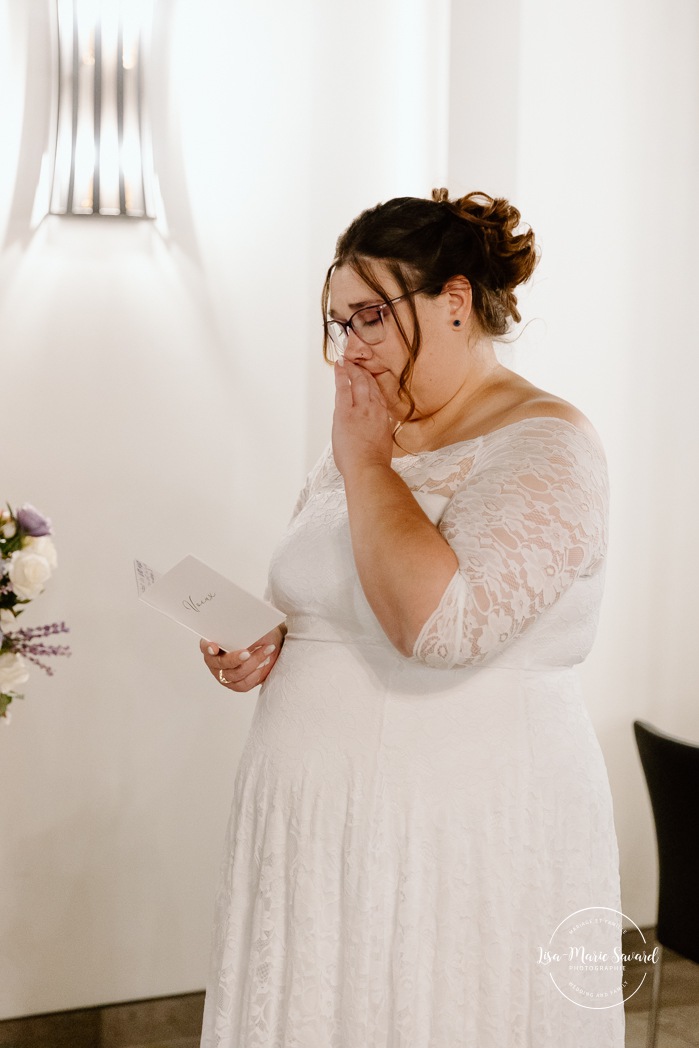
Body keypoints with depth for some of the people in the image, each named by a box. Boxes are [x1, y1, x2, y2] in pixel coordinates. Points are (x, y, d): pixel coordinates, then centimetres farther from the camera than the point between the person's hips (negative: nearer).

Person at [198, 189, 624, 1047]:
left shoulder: (542, 444, -13)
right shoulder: (360, 442, 11)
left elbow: (439, 622, -28)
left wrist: (367, 461, -17)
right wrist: (270, 650, 4)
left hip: (467, 844, -7)